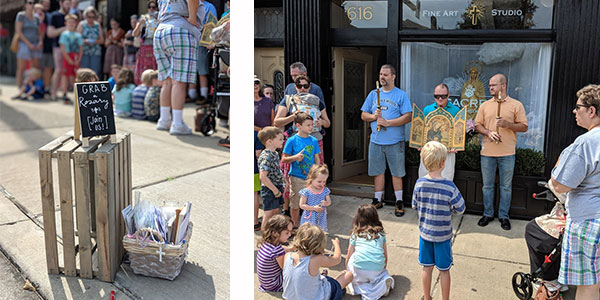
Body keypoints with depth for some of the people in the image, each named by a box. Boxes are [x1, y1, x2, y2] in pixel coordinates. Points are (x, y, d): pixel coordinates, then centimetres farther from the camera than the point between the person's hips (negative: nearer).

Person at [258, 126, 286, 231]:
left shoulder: (275, 154, 8)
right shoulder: (266, 156, -23)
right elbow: (263, 177, -29)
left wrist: (281, 185, 12)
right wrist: (275, 190, -22)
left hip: (276, 188, 9)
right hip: (269, 190, -9)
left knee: (275, 212, 18)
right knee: (268, 215, 1)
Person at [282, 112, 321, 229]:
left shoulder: (314, 141, 4)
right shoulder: (292, 141, -8)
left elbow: (317, 159, 12)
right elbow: (283, 159, -5)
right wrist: (295, 157, -22)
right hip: (296, 178, -3)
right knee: (295, 205, 6)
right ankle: (295, 227, 23)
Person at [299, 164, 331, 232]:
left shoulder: (325, 190, 1)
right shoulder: (306, 191, -13)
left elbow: (329, 202, 9)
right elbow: (302, 205, -11)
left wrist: (326, 203, -16)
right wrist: (314, 208, -20)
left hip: (321, 218, 4)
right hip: (309, 219, -4)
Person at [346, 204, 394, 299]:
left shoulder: (355, 234, 12)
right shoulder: (381, 232, 16)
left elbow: (348, 257, 19)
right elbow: (385, 256, 19)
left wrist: (348, 272, 35)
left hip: (359, 270, -4)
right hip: (378, 269, 4)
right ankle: (383, 282, -2)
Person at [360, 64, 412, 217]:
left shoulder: (401, 95, -1)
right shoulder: (373, 94, 12)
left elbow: (408, 117, -10)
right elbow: (363, 115, 12)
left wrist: (387, 122, -17)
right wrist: (373, 116, -9)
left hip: (395, 141, -4)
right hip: (376, 140, 4)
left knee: (397, 172, 3)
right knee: (378, 171, 10)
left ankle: (399, 202, 14)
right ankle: (378, 200, 22)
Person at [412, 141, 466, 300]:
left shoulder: (419, 183, -12)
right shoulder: (449, 187, -22)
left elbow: (415, 206, 0)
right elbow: (460, 209, -10)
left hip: (424, 232, 3)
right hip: (443, 234, -3)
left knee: (427, 268, 17)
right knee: (444, 270, 14)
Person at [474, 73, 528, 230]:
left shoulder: (516, 105, 1)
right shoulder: (485, 105, 9)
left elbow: (524, 127, -1)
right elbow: (478, 125, 9)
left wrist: (508, 124, -18)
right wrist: (488, 132, -10)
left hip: (507, 153, -2)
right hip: (487, 152, 3)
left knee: (506, 186, 6)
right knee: (487, 185, 10)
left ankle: (503, 216, 18)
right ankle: (488, 214, 22)